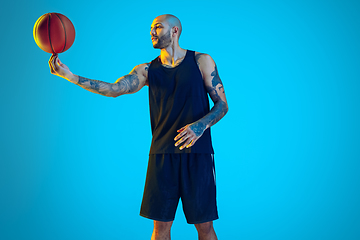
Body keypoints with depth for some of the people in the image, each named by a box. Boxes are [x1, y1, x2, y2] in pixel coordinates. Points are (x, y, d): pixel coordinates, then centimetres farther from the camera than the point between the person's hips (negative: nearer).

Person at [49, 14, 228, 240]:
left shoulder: (202, 61, 3)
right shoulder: (147, 70, 9)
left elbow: (222, 105, 2)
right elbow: (113, 89, -5)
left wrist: (200, 126, -18)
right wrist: (70, 75, -15)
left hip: (197, 153, -2)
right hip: (162, 154, 2)